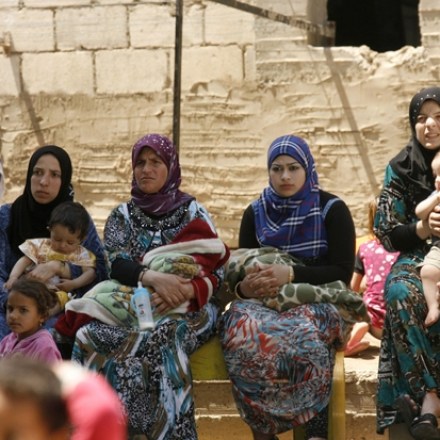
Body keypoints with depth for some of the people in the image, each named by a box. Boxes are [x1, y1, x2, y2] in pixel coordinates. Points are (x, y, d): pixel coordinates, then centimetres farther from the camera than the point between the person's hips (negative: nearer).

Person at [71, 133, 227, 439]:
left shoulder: (193, 212, 7)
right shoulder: (122, 216, 13)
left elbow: (216, 272, 0)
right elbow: (115, 264, -4)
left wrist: (185, 292, -22)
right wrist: (152, 277, -25)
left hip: (188, 308, -2)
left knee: (164, 338, -38)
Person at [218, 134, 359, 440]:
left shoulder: (332, 209, 1)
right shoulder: (255, 213, 12)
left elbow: (343, 272, -6)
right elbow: (239, 270, 12)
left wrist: (292, 274, -20)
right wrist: (244, 286, -14)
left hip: (318, 302, -2)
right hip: (264, 302, 3)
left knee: (305, 332, -41)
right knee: (245, 331, -36)